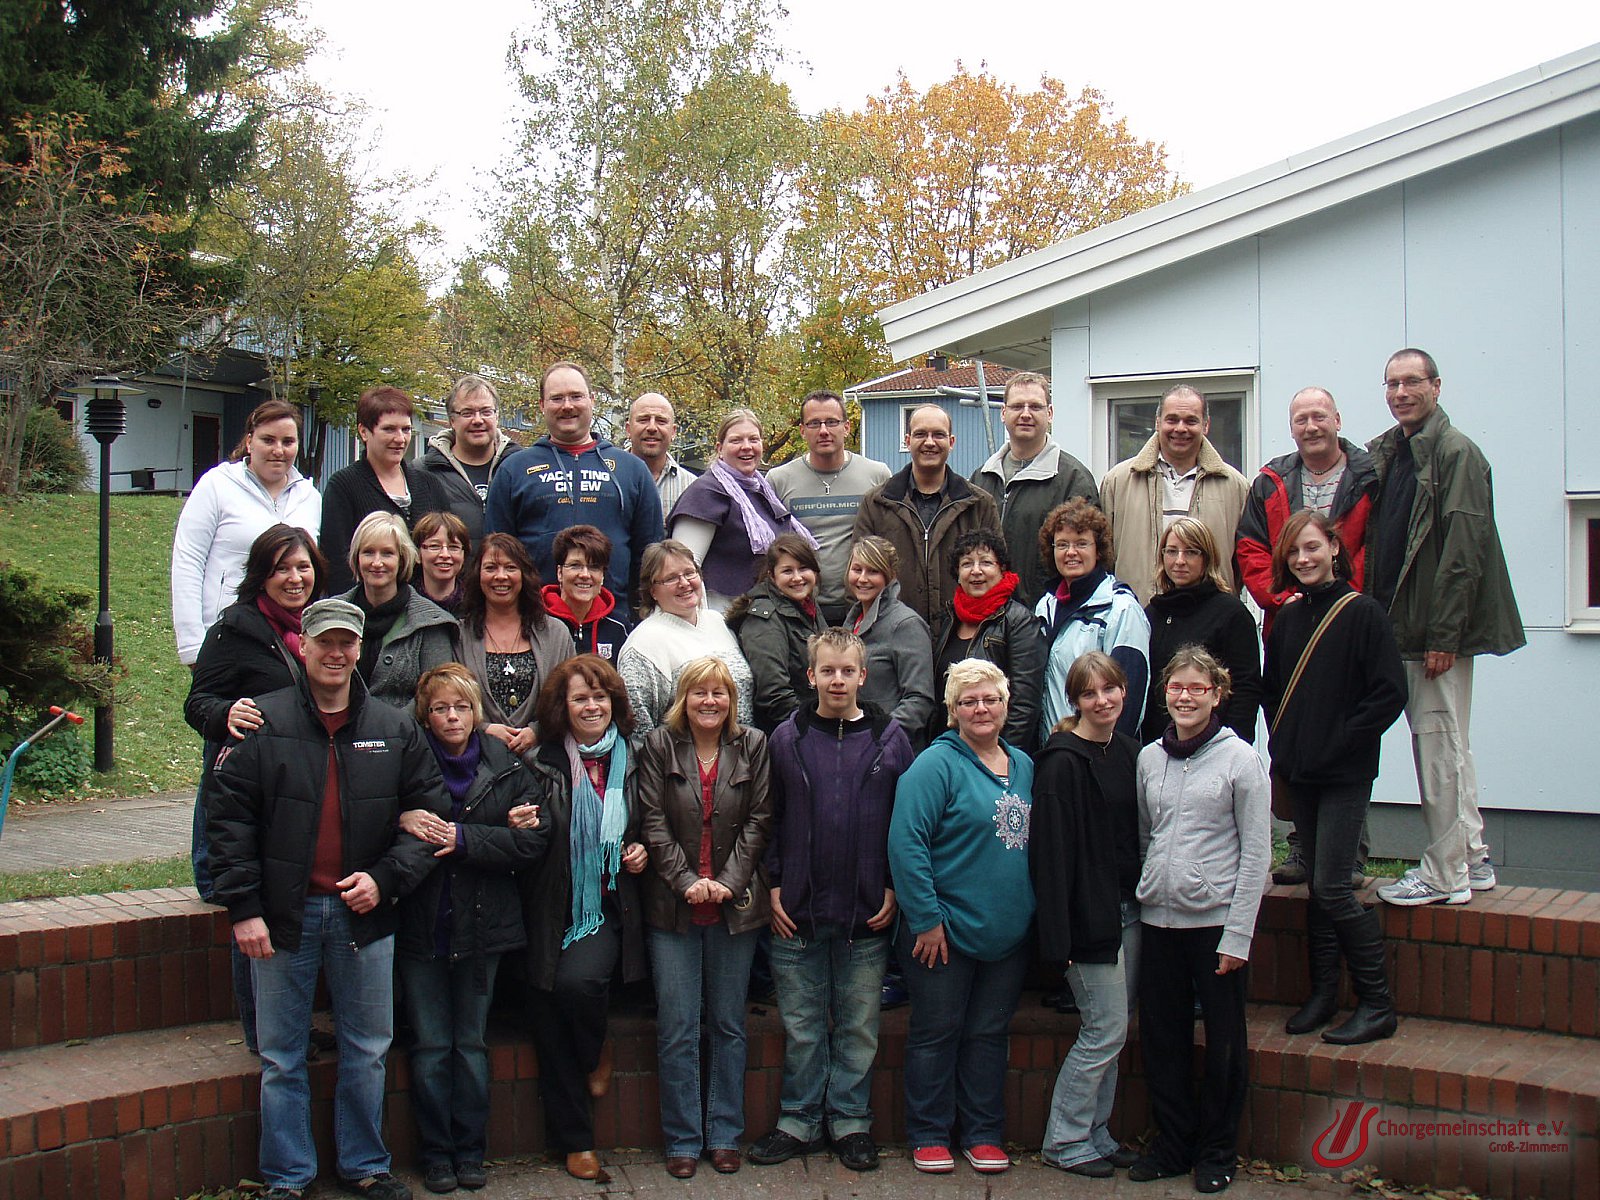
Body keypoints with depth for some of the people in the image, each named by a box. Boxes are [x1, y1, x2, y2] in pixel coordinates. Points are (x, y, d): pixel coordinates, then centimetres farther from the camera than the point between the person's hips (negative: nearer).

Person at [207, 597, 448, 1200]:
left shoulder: (396, 731, 4)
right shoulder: (263, 724, -3)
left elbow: (429, 815, 6)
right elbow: (227, 817, -4)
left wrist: (384, 879, -7)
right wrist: (243, 908, -9)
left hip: (364, 915, 2)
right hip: (283, 916, -2)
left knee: (367, 1053, 11)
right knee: (281, 1058, 7)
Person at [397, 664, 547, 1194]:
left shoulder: (506, 768, 1)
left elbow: (531, 841, -5)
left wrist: (463, 838, -16)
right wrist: (401, 820, -18)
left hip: (481, 925, 1)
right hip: (420, 925, -1)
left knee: (471, 1044, 10)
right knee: (430, 1046, 4)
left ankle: (470, 1151, 21)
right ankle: (435, 1153, 17)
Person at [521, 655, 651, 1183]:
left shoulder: (632, 760, 7)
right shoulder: (543, 763, -1)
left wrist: (643, 852, 3)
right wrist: (523, 827, -17)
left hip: (610, 908, 0)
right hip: (554, 910, 0)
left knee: (577, 980, -27)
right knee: (553, 1033, -1)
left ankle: (597, 1054, 6)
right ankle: (575, 1140, 14)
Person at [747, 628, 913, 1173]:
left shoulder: (890, 739, 2)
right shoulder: (786, 739, 2)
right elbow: (769, 819, 6)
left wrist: (895, 889, -2)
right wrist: (774, 887, -1)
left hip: (868, 911, 0)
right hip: (798, 909, 0)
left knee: (859, 1025, 9)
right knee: (801, 1024, 8)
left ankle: (851, 1121, 22)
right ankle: (800, 1121, 21)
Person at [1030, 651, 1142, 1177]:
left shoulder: (1129, 752, 10)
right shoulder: (1063, 762, -13)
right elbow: (1051, 850, -17)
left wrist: (1142, 901, 10)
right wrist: (1058, 934, -21)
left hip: (1127, 910, 7)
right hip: (1089, 914, -7)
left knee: (1109, 1031, 13)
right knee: (1105, 1030, -4)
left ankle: (1096, 1133, 24)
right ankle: (1064, 1141, 9)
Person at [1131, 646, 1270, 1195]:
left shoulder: (1240, 759, -5)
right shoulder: (1149, 758, 8)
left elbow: (1256, 854, -6)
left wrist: (1238, 936, -10)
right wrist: (1142, 893, 9)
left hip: (1216, 919, -4)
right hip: (1158, 918, 4)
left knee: (1223, 1041, 6)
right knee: (1161, 1037, 10)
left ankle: (1217, 1150, 22)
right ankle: (1173, 1143, 25)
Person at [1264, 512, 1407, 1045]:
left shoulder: (1362, 613, -8)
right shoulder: (1287, 620, 10)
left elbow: (1389, 694, -12)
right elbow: (1273, 691, 19)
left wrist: (1336, 743, -14)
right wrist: (1285, 746, 6)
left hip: (1345, 775, -6)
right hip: (1299, 774, 6)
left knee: (1331, 887, -10)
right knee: (1318, 887, 12)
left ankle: (1377, 1003, 1)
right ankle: (1323, 995, 20)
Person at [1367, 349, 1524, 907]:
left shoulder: (1456, 452, -11)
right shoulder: (1384, 453, 14)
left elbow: (1464, 548, -17)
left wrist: (1443, 635, -20)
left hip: (1438, 630, -9)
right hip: (1401, 628, 9)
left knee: (1438, 745, -4)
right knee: (1449, 745, 15)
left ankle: (1445, 874, 5)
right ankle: (1472, 859, 25)